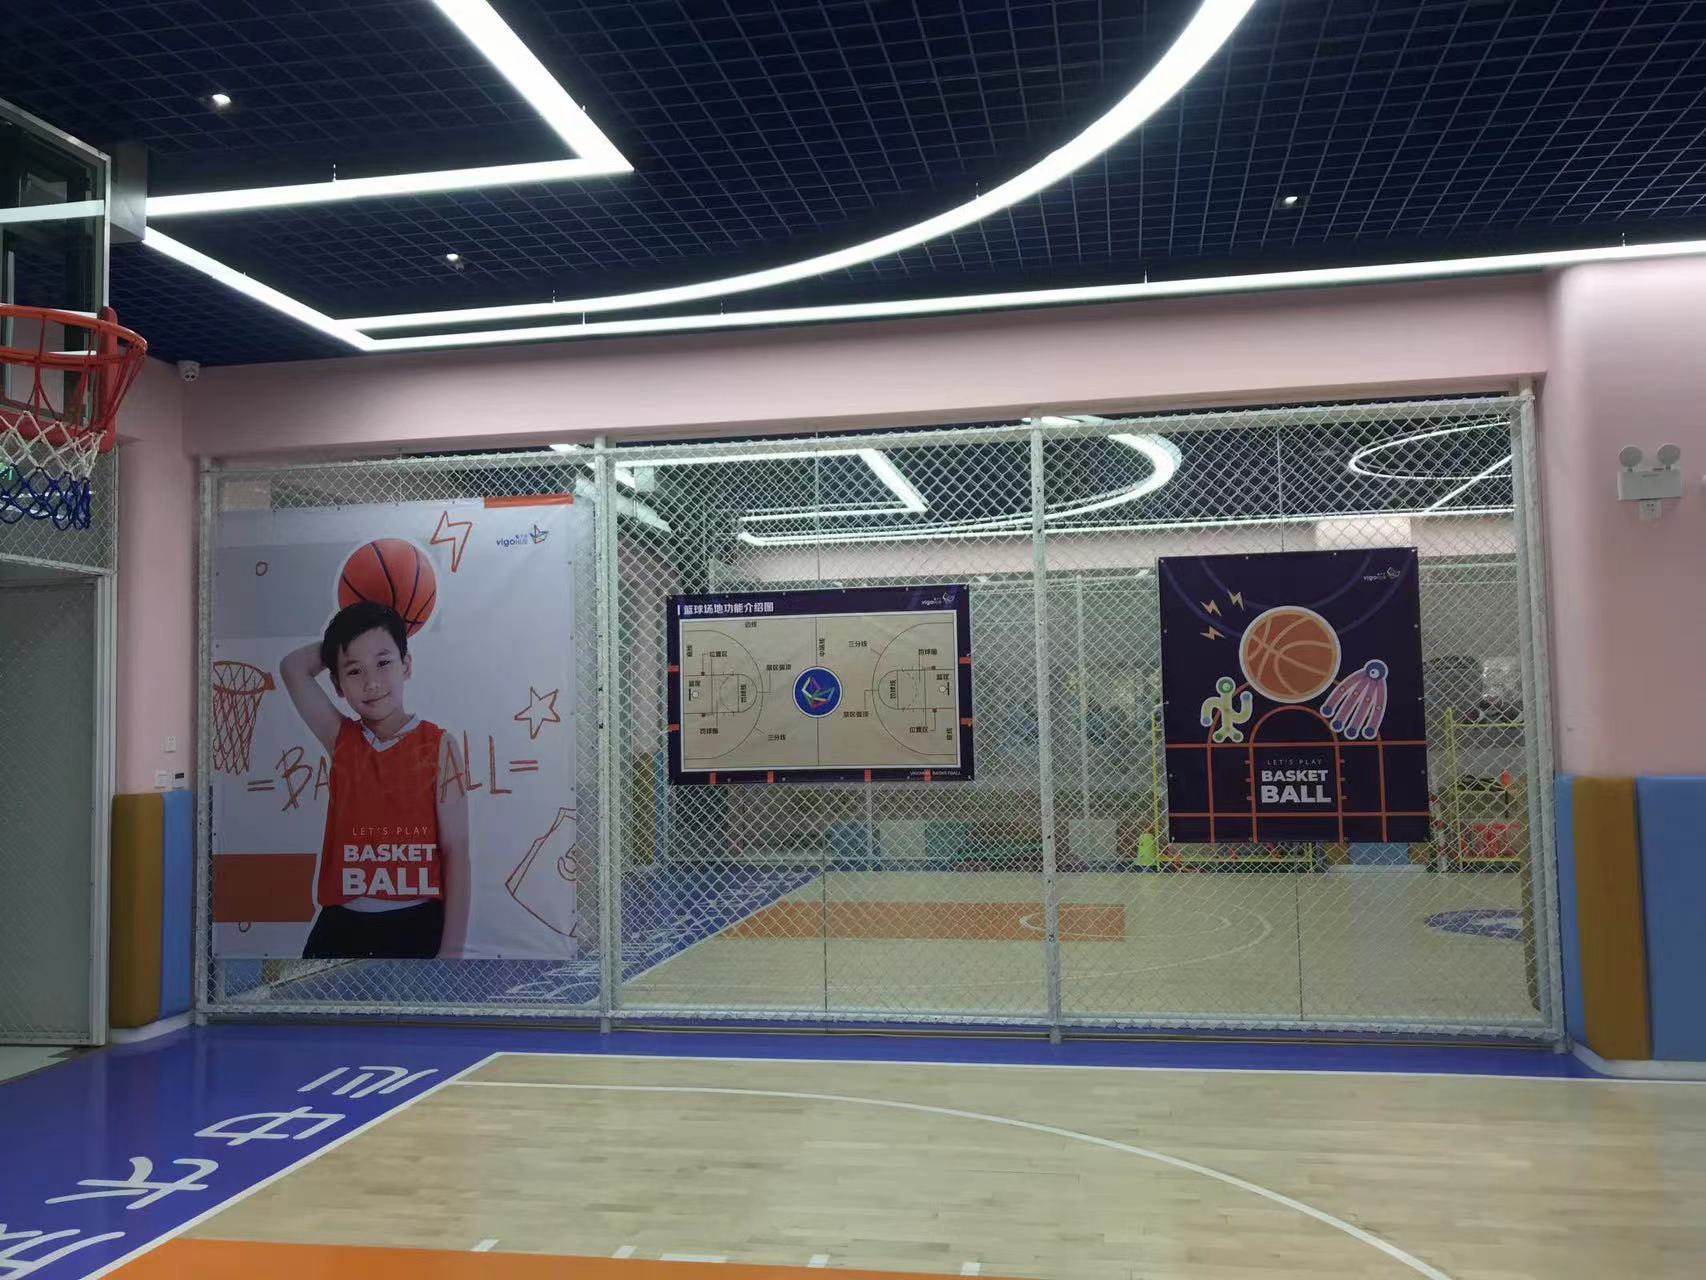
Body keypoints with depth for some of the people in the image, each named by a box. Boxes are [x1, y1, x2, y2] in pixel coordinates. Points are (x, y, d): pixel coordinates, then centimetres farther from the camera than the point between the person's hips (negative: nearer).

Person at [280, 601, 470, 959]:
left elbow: (456, 852, -5)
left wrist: (452, 948, -10)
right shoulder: (341, 741, 9)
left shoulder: (438, 745, -3)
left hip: (416, 924, -3)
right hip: (342, 923, 3)